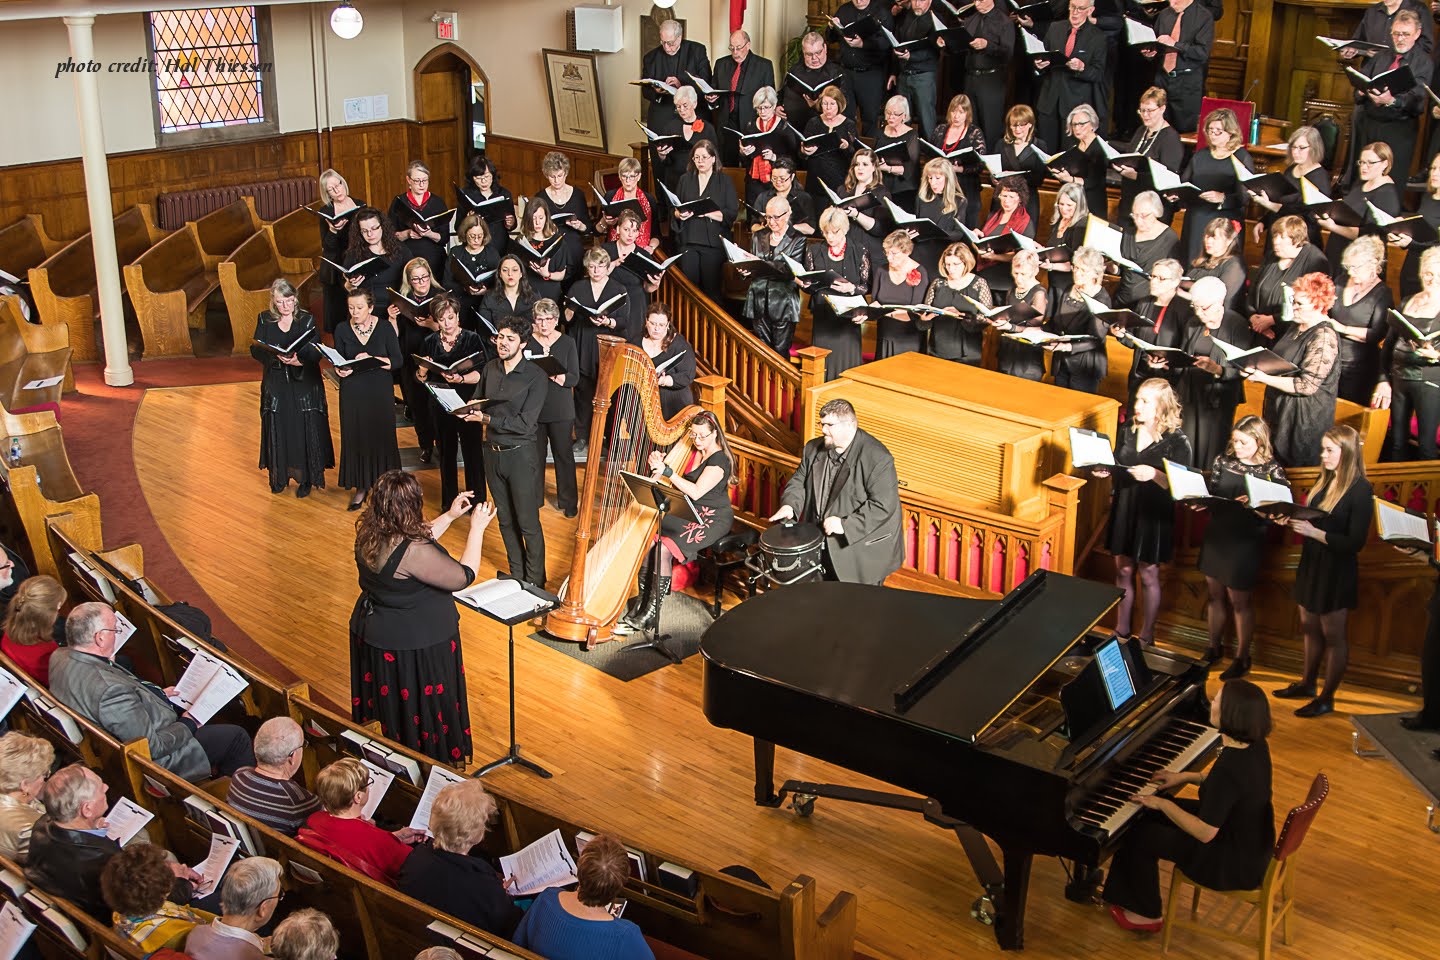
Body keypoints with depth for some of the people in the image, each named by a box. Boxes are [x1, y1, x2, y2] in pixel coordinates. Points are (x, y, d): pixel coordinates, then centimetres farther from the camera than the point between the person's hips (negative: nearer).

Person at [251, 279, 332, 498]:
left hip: (304, 385, -2)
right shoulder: (265, 319, 2)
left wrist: (299, 360, -31)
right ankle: (279, 475, 22)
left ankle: (305, 478, 12)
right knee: (278, 429, 8)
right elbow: (255, 350, -4)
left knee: (304, 430, 0)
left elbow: (316, 352, -11)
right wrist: (276, 356, -22)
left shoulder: (307, 320, -5)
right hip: (276, 386, 2)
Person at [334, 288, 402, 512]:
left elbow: (397, 361, -5)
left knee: (381, 436, 1)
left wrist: (371, 359, -19)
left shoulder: (385, 328, -4)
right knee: (355, 437, 5)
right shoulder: (342, 330, 2)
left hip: (380, 392, -2)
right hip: (352, 393, 2)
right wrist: (340, 371, -17)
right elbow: (338, 362, 6)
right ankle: (360, 487, 16)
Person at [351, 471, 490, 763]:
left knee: (392, 709, 25)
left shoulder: (368, 534, -8)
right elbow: (464, 577, -23)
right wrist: (477, 529, -13)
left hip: (371, 632, 8)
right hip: (414, 645, -8)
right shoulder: (412, 552, -33)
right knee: (423, 710, 12)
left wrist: (450, 516, 10)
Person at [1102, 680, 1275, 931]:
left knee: (1140, 836, 3)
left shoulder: (1228, 767, -34)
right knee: (1151, 816, 17)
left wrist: (1162, 804, -16)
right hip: (1255, 843, 9)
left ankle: (1147, 915, 23)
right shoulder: (1256, 745, -7)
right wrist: (1185, 776, 12)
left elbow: (1205, 833, -28)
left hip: (1236, 865, -9)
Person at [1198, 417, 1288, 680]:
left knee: (1240, 601, 4)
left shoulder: (1271, 470, -9)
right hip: (1216, 535, 5)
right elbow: (1210, 495, 7)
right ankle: (1214, 648, 31)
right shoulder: (1222, 462, 3)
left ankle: (1242, 658, 17)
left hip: (1245, 542, -4)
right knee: (1215, 594, 15)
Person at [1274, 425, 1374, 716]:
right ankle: (1308, 684, 34)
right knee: (1310, 627, 19)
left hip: (1337, 571, -7)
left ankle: (1327, 698, 15)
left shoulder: (1360, 490, -18)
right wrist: (1292, 520, -9)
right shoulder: (1324, 480, 4)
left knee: (1333, 635, 5)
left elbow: (1355, 542, -20)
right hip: (1311, 563, 7)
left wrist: (1312, 531, -26)